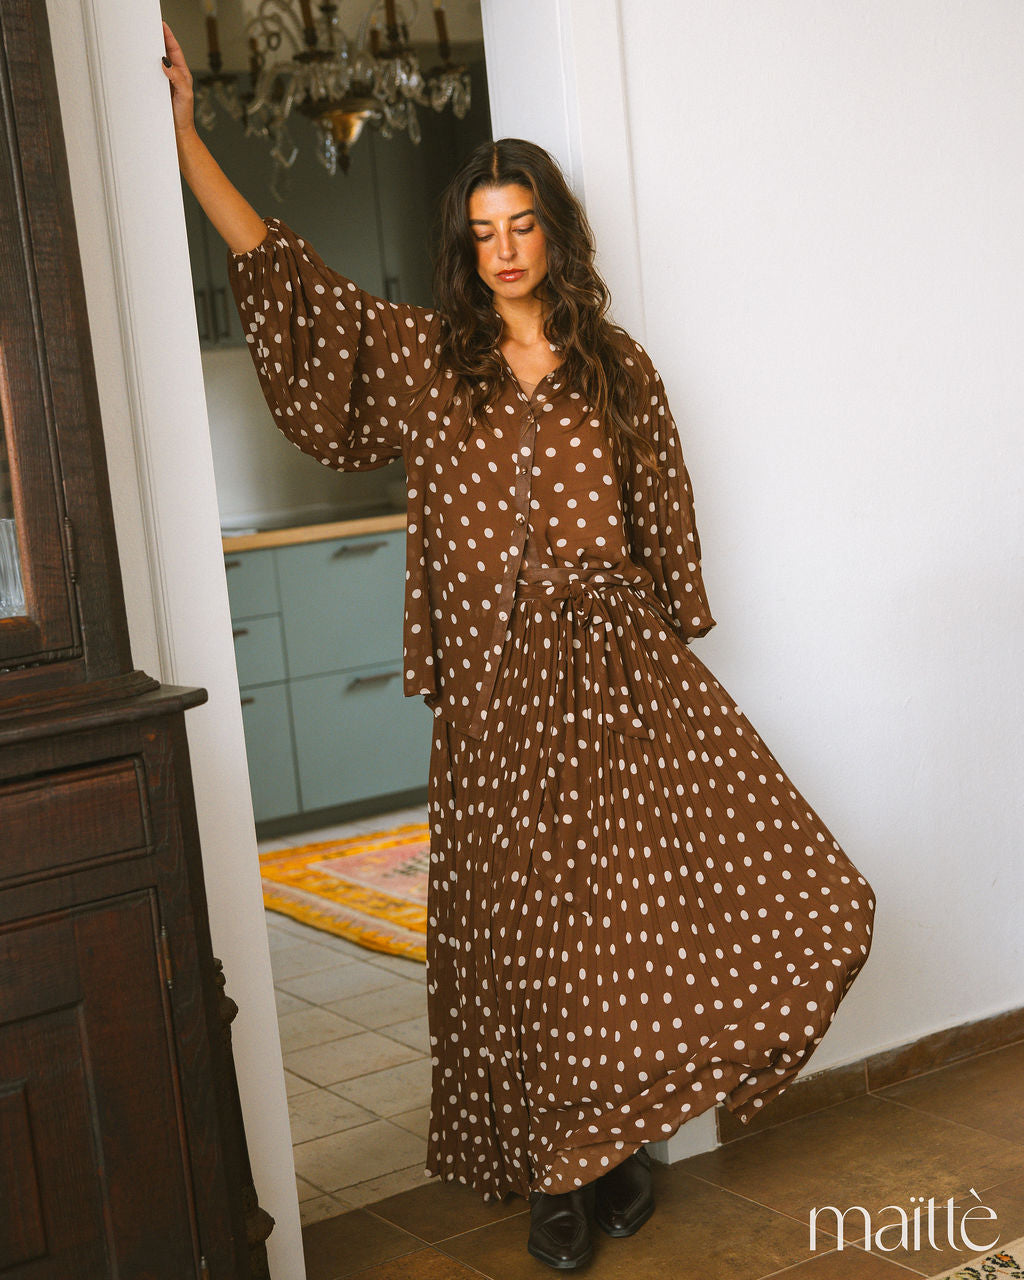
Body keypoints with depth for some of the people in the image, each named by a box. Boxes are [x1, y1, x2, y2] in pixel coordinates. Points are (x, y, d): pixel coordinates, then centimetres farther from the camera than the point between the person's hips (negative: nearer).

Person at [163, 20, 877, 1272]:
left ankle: (618, 1136, 14)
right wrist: (183, 137, -5)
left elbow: (663, 521, 11)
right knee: (516, 932, 4)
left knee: (633, 909, -8)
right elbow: (281, 276, 1)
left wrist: (670, 660, 8)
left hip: (615, 673, 0)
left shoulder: (616, 366, 8)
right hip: (493, 687, 0)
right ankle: (554, 1172, 19)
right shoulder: (422, 355, 7)